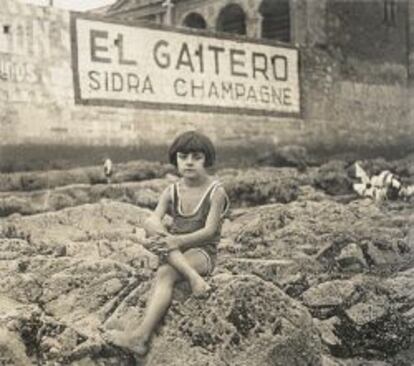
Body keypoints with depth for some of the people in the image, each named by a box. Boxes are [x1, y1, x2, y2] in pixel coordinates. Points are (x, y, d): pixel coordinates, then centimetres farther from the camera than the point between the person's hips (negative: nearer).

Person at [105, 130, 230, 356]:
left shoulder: (216, 192, -7)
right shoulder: (172, 191, 6)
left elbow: (209, 230, -17)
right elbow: (154, 219, -9)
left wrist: (177, 241, -31)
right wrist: (163, 235, -33)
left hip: (202, 252, -4)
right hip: (174, 250, 4)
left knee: (165, 274, -33)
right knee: (153, 229, -27)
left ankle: (141, 335, -46)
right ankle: (194, 278, -41)